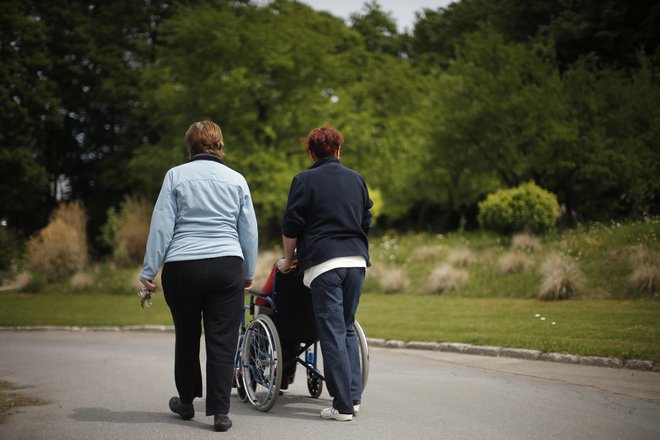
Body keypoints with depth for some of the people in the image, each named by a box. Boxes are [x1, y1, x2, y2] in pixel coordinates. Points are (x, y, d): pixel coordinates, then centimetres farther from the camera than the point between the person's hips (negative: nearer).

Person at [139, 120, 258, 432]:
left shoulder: (176, 176, 2)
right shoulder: (236, 179, 8)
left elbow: (161, 226, -2)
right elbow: (249, 231, 10)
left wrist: (149, 270, 2)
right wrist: (248, 273, 20)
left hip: (182, 267, 0)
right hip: (227, 267, 1)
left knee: (186, 337, 15)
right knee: (223, 340, 3)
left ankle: (187, 401, 30)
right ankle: (220, 411, 0)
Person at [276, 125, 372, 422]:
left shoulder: (305, 180, 1)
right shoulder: (356, 180, 15)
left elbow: (291, 227, -1)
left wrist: (288, 259, 12)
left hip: (324, 263, -5)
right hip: (356, 261, 5)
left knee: (332, 333, -3)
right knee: (347, 329, 15)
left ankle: (343, 405, -3)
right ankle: (354, 396, 11)